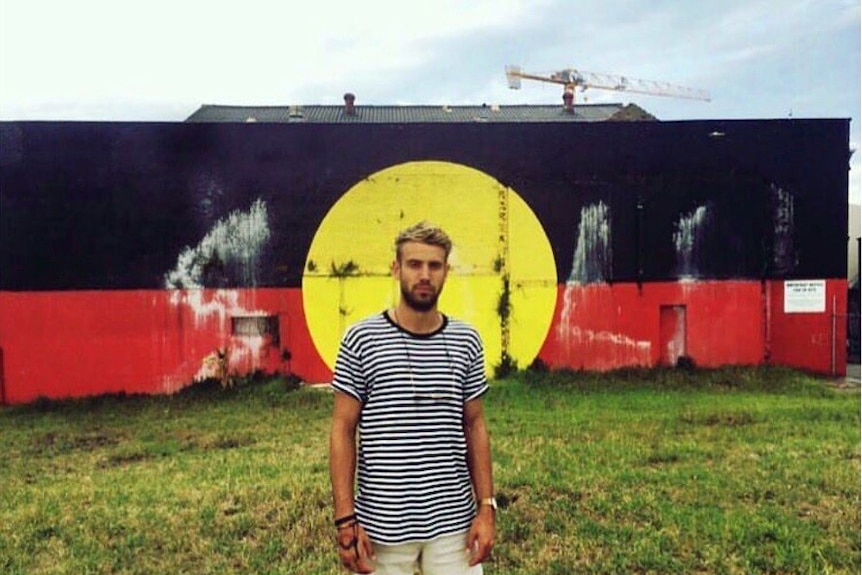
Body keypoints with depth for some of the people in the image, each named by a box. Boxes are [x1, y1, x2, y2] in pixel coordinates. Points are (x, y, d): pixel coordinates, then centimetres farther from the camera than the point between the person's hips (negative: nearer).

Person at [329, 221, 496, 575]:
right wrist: (345, 519, -9)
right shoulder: (361, 340, -7)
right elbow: (343, 431, -5)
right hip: (381, 526, -2)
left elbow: (474, 426, 6)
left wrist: (486, 506, 1)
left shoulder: (466, 341, 1)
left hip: (454, 523, 2)